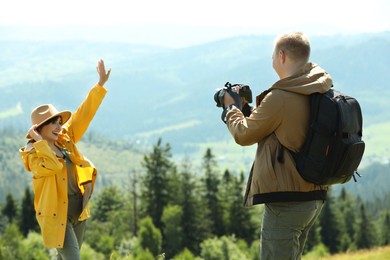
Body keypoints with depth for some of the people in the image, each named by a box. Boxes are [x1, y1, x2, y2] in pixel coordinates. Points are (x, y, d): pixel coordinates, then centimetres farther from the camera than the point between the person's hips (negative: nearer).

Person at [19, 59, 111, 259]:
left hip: (78, 212, 8)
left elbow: (83, 115, 9)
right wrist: (39, 141, -25)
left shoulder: (65, 139, 7)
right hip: (56, 215, -8)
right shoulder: (33, 154, -13)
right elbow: (52, 165, -33)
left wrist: (100, 84, 8)